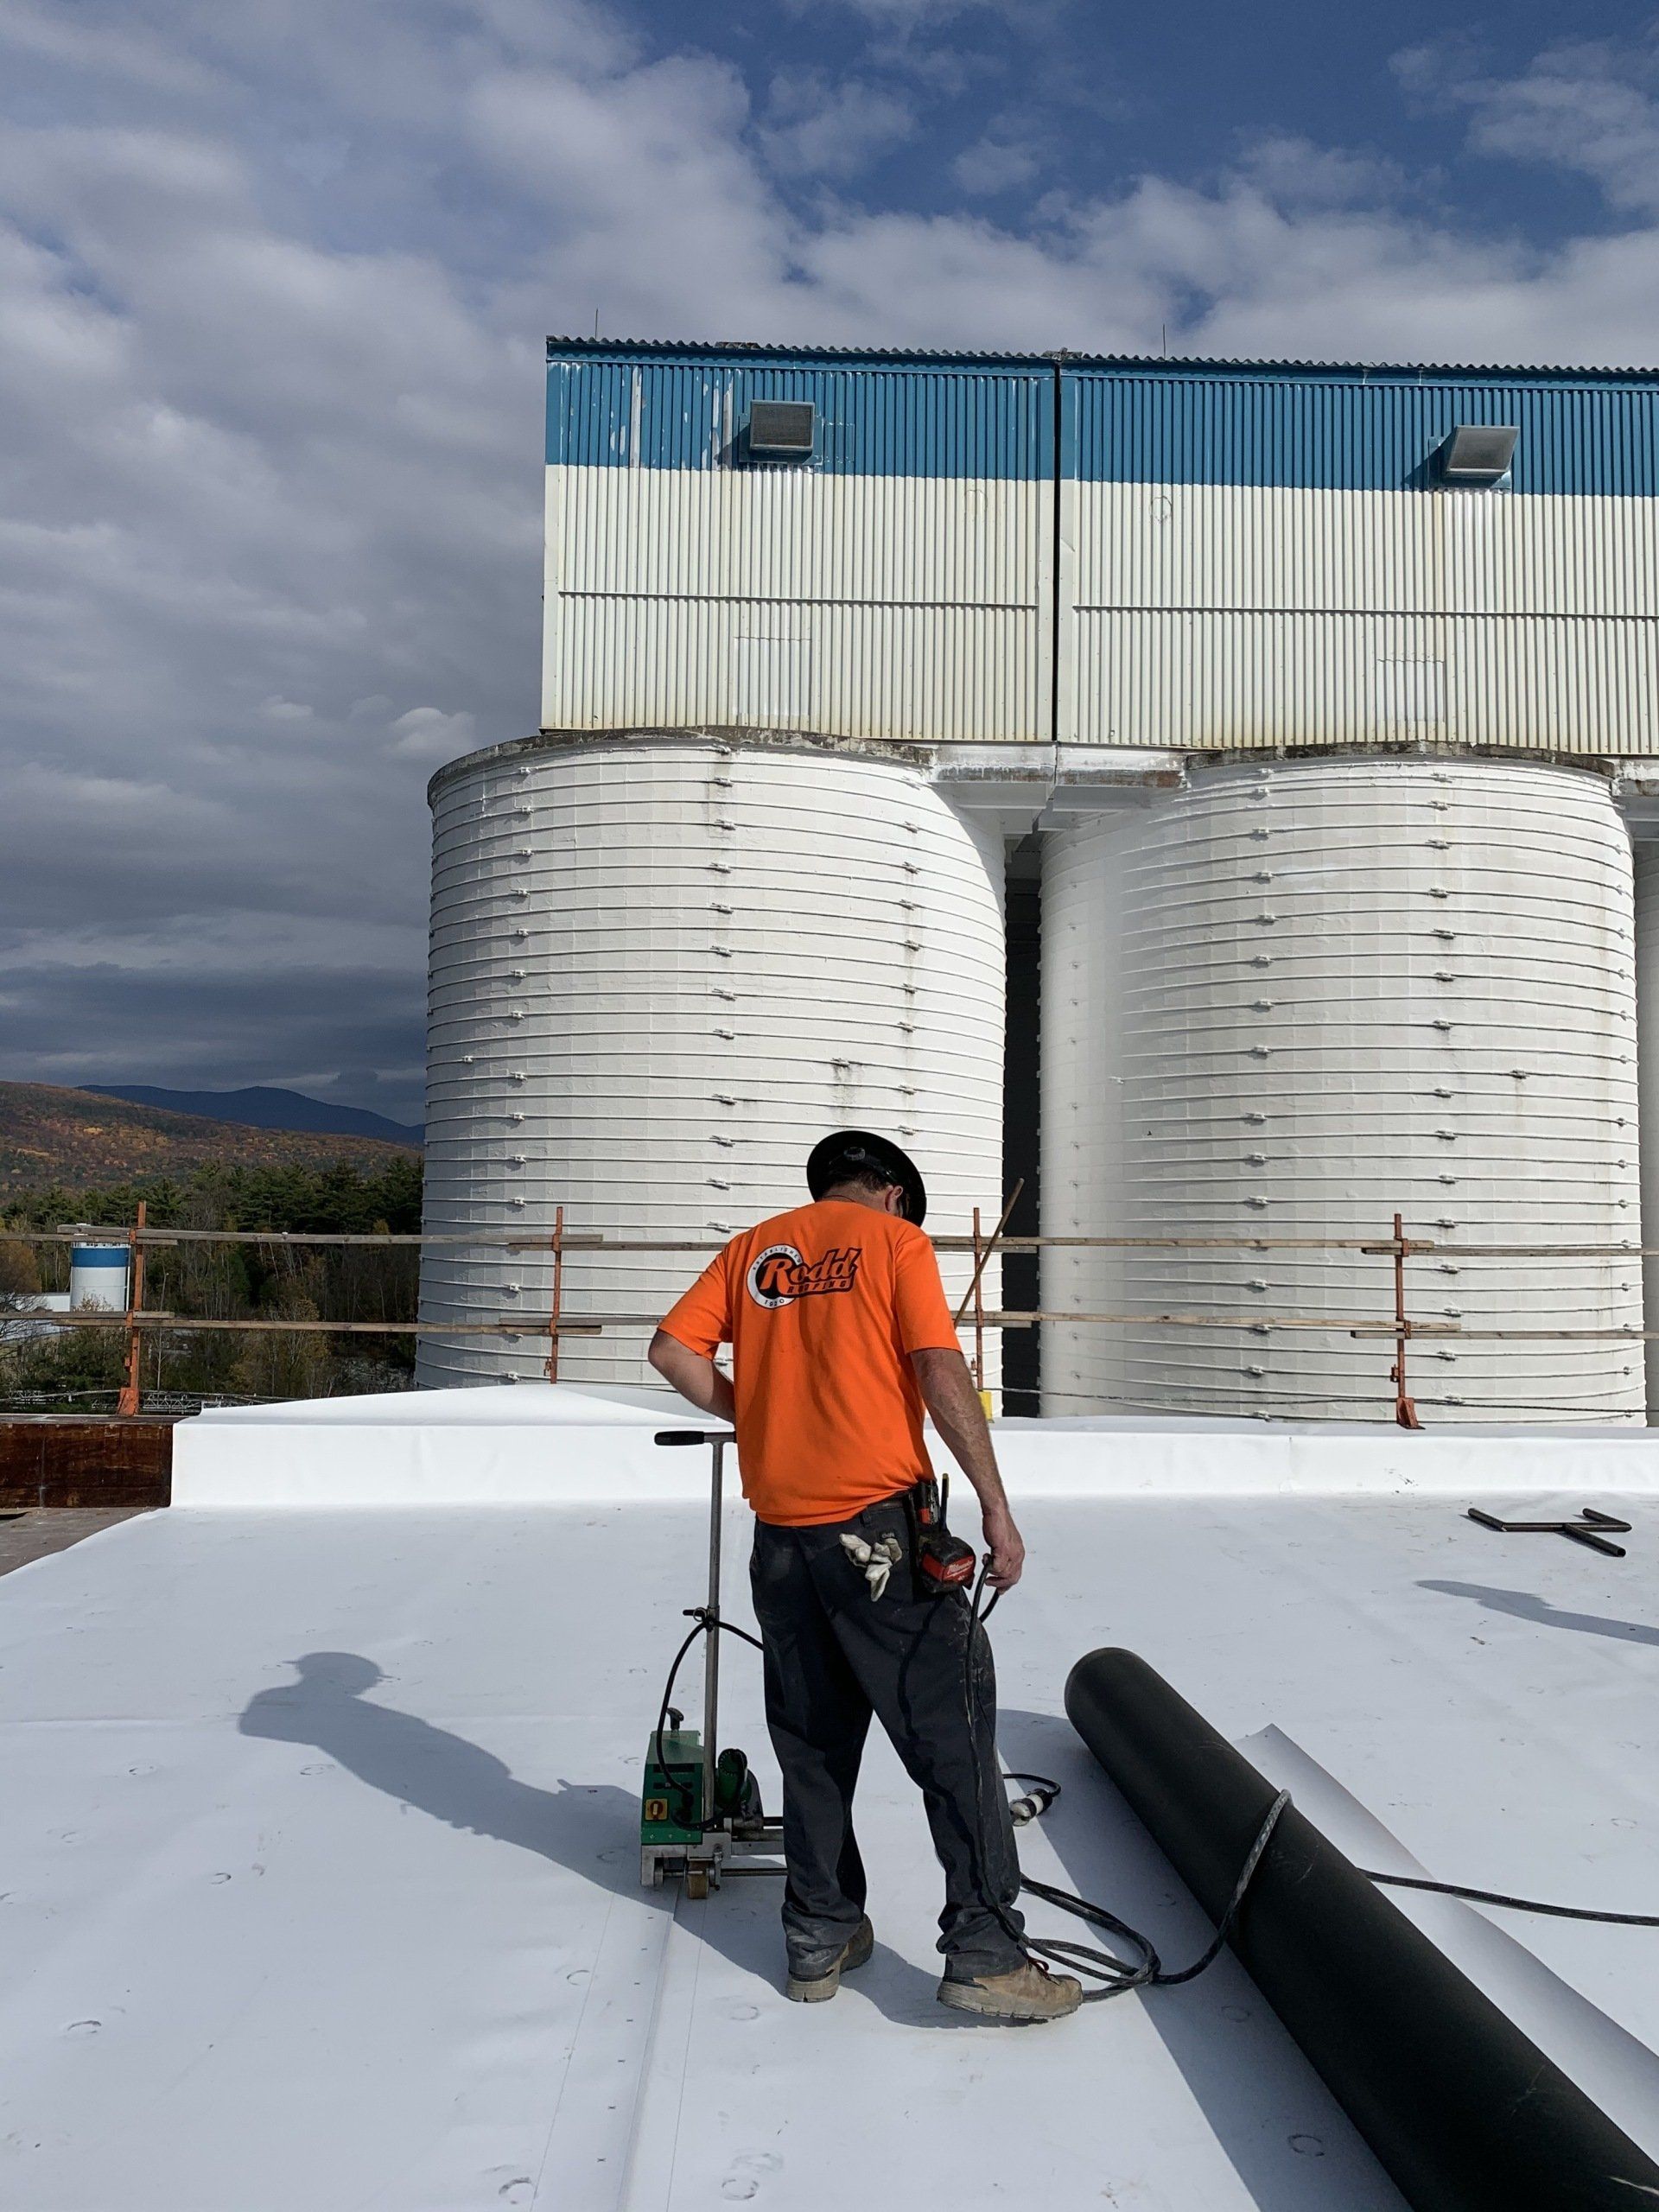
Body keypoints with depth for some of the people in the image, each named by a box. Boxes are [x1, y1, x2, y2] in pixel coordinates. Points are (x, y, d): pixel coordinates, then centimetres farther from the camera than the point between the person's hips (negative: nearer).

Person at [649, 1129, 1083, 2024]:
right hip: (877, 1521, -5)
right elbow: (941, 1372, -9)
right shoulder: (896, 1240, 2)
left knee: (812, 1743, 15)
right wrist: (996, 1507, -9)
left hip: (779, 1531, 5)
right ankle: (986, 1954, 3)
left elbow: (673, 1349, 6)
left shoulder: (755, 1247, 14)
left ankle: (820, 1940, 23)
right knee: (952, 1731, 2)